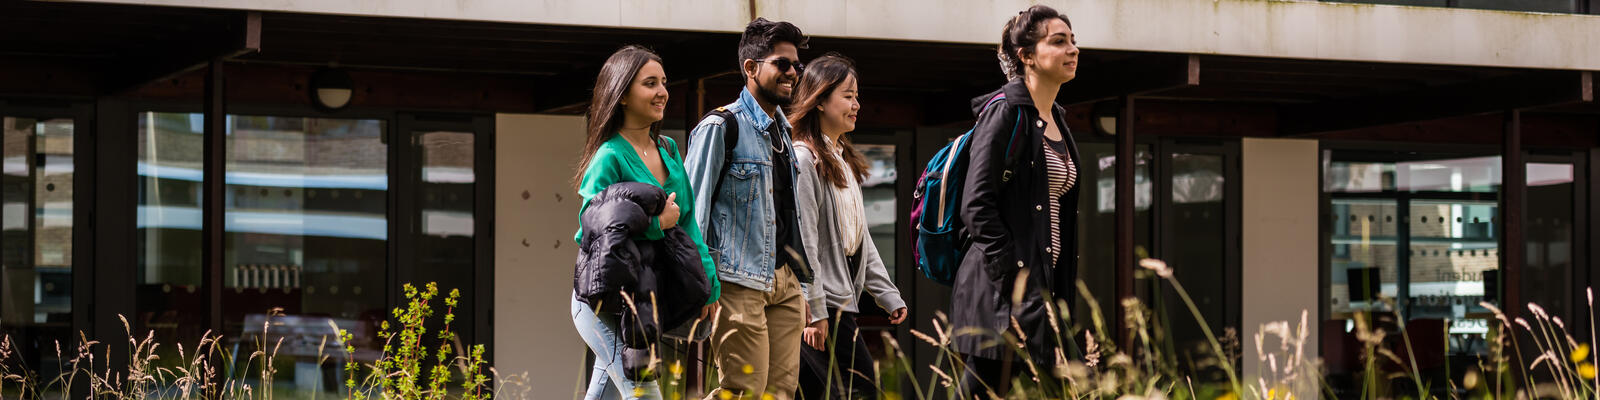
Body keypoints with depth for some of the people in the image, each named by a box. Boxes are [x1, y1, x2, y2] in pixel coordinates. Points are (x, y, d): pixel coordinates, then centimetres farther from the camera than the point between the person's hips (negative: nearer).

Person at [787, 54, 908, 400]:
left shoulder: (845, 160, 20)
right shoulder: (803, 158, -11)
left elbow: (861, 238, 22)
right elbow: (803, 241, -16)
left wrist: (888, 295, 17)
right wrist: (814, 312, -19)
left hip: (843, 300, 9)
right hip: (821, 306, -9)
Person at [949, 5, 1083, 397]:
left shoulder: (1057, 120, 18)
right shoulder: (1005, 112, -8)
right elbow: (976, 206, -16)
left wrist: (1059, 292, 16)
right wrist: (1014, 280, -20)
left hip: (1045, 287, 9)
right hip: (1004, 291, -9)